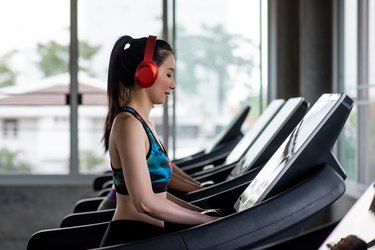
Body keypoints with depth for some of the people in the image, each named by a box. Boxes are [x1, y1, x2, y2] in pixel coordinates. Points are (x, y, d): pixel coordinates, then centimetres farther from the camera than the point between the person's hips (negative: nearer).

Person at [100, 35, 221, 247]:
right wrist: (206, 219, -16)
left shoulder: (142, 123, 15)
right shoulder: (129, 124, -15)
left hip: (147, 236, 9)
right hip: (131, 238, -9)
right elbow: (145, 202, -23)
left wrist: (201, 212, 7)